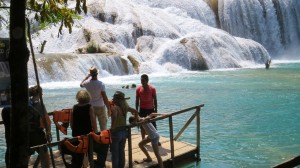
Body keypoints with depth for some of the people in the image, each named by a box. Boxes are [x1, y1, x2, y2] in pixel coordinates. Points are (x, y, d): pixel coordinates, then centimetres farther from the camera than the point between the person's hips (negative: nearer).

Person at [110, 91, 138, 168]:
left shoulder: (114, 107, -20)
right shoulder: (125, 107, 0)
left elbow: (114, 116, -40)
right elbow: (135, 111, 7)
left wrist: (112, 127, -28)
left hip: (116, 132, -7)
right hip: (124, 132, 7)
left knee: (114, 153, 8)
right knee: (121, 151, 19)